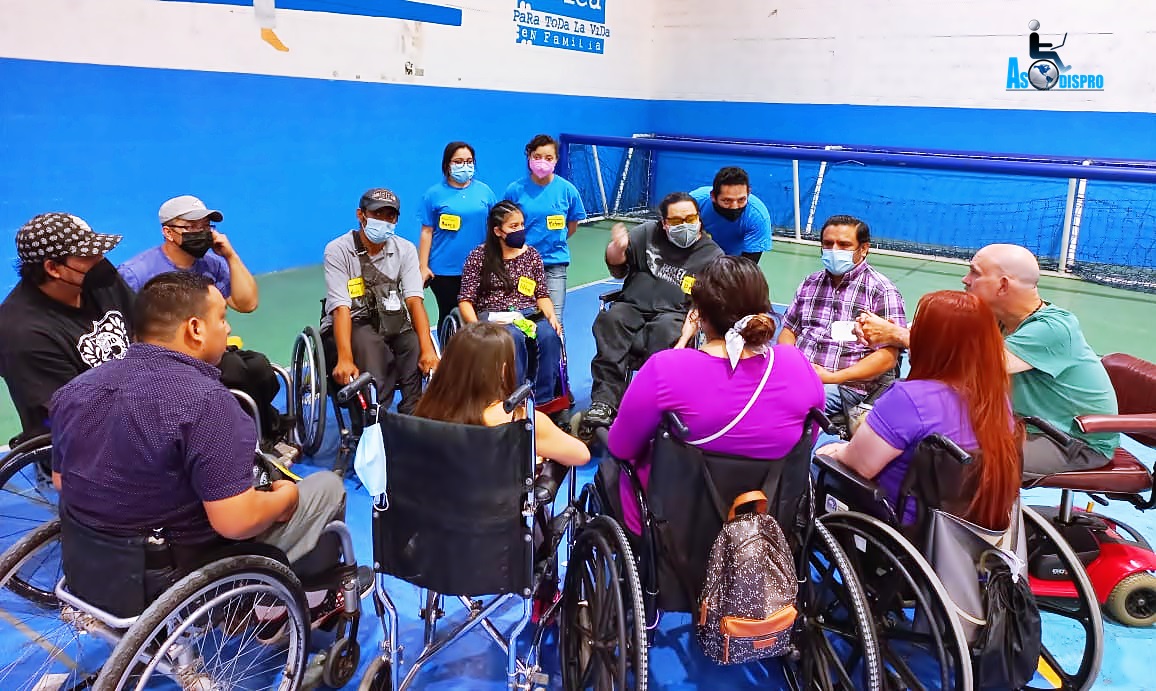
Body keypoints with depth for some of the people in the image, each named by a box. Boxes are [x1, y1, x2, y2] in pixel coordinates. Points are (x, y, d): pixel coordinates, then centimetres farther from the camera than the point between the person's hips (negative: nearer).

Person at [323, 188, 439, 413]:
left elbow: (414, 300, -10)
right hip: (349, 327, -3)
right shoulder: (338, 250, -7)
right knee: (369, 342, -35)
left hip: (392, 325, 3)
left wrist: (427, 349, -25)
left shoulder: (405, 249, 3)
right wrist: (345, 359, -32)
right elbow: (341, 308, -19)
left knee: (417, 347, -28)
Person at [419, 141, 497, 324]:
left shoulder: (484, 190, 7)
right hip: (444, 270, -2)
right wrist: (423, 267, -6)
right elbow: (427, 232, -1)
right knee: (448, 316, 8)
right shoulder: (434, 194, 0)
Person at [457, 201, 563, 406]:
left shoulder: (532, 255, 15)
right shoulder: (479, 256, 5)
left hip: (529, 314, 3)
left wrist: (552, 316, -7)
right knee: (514, 336, -37)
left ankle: (544, 402, -25)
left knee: (550, 335, -31)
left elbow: (542, 295, 14)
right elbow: (465, 300, 0)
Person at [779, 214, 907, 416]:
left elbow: (888, 357, -6)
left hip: (845, 386, -5)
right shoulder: (810, 284, 19)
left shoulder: (882, 291, 1)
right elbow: (788, 330, 22)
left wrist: (833, 377, -14)